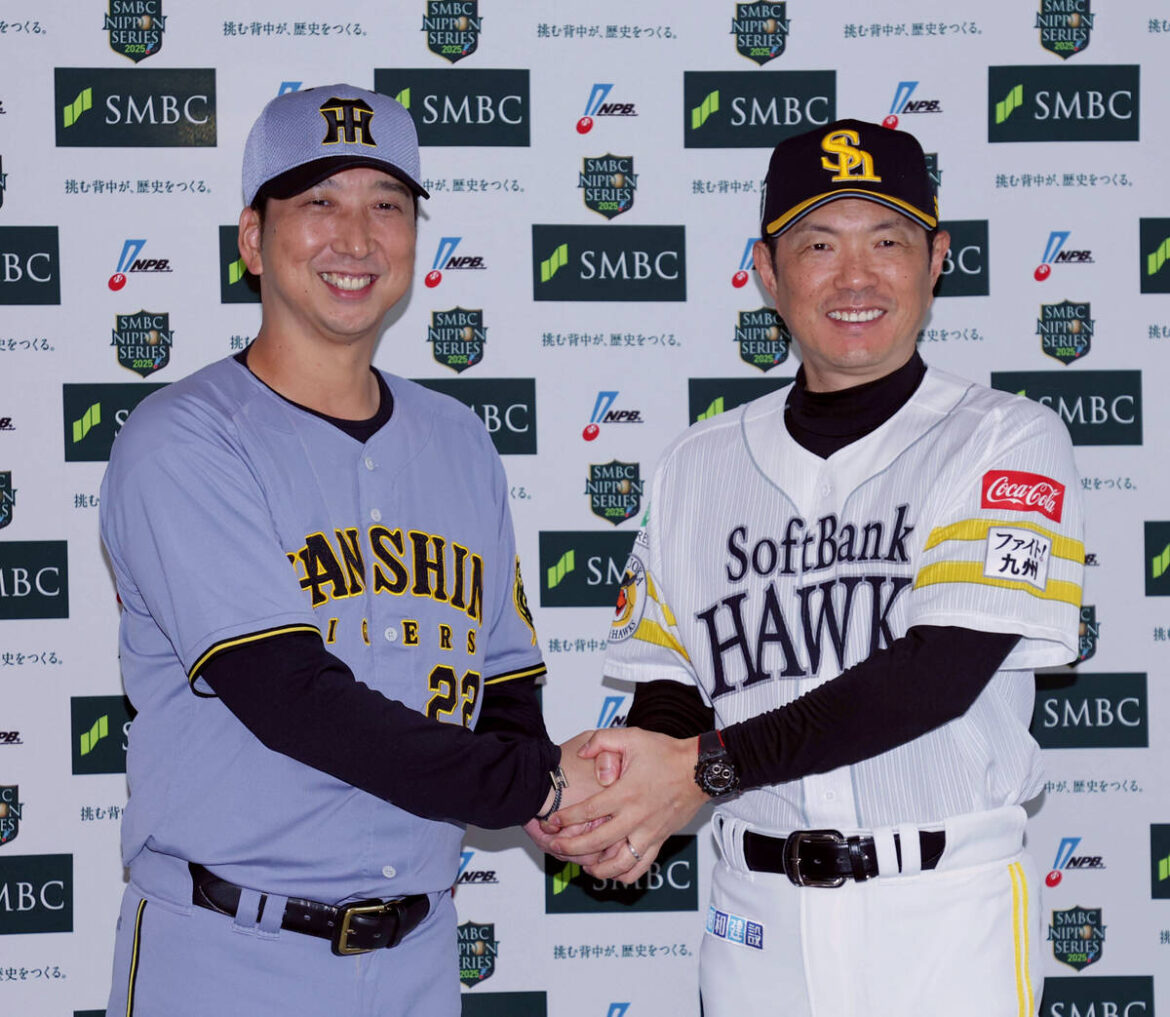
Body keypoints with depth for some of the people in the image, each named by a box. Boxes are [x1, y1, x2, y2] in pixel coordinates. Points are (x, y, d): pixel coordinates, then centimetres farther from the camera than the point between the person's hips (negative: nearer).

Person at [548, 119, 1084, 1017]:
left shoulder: (1007, 439, -4)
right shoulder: (698, 468, 9)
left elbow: (936, 673, -16)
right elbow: (668, 683, 9)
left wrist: (705, 768, -18)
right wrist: (628, 807, -12)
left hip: (945, 912, -3)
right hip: (758, 916, 3)